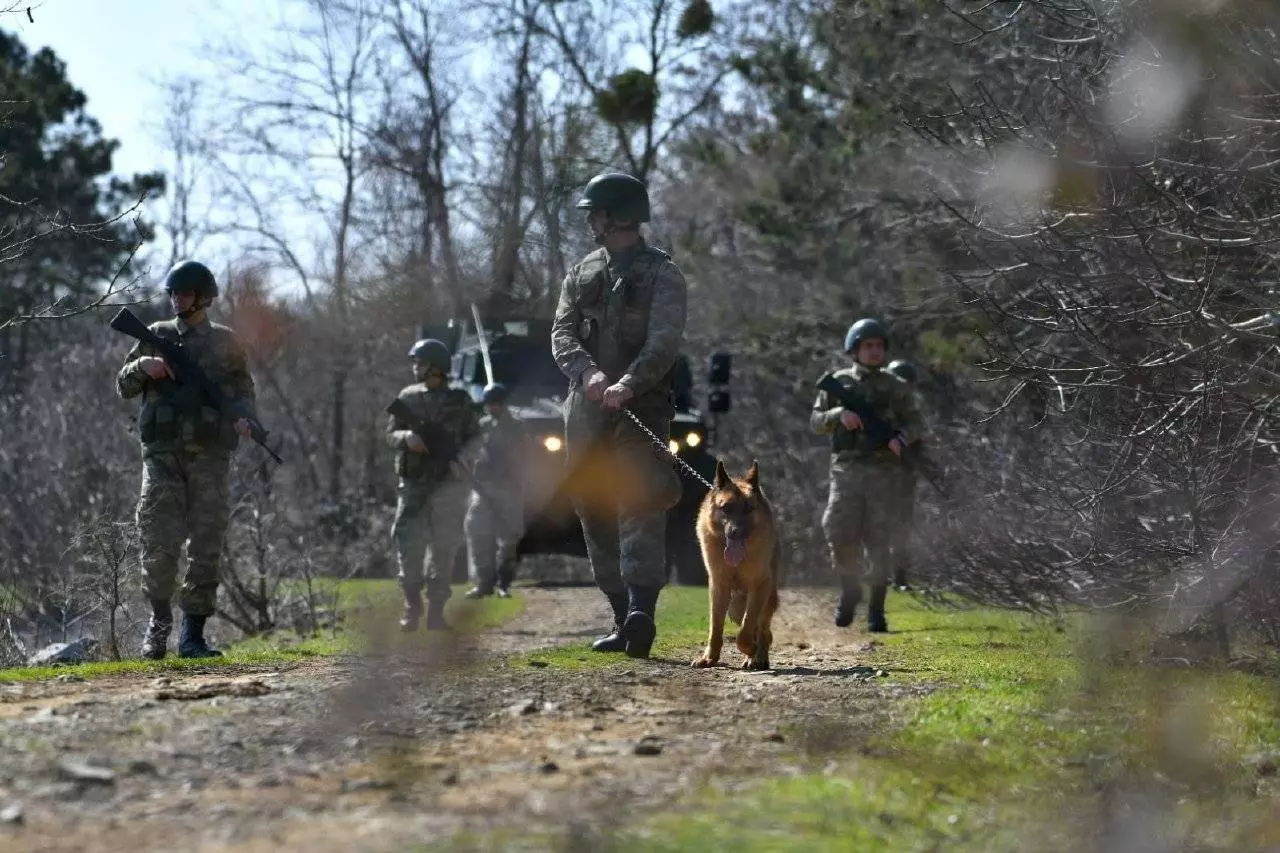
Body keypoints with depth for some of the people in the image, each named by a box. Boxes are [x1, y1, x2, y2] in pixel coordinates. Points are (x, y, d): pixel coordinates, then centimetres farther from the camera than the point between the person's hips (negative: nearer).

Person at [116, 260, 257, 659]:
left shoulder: (225, 342, 10)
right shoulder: (157, 336, 11)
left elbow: (243, 389, 14)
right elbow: (124, 387, 13)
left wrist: (243, 418, -6)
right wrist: (142, 366, -8)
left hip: (210, 455, 0)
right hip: (163, 454, 0)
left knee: (206, 546, -2)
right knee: (159, 544, -9)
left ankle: (193, 634, 4)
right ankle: (160, 618, 12)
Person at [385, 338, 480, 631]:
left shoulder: (459, 400, 4)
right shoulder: (407, 397, 9)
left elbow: (473, 437, 6)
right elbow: (390, 434, 9)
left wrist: (461, 458, -13)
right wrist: (407, 438, -13)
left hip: (448, 484, -1)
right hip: (412, 483, 1)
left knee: (444, 547, 0)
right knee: (408, 544, -8)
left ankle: (436, 611, 6)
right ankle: (411, 609, 0)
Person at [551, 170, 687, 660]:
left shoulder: (662, 275, 0)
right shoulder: (581, 274, 17)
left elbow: (664, 342, -13)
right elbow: (562, 334, 5)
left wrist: (628, 383, -30)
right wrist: (589, 372, -16)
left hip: (641, 409, -6)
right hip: (586, 412, 6)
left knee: (639, 505, -18)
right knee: (596, 516, 6)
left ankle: (642, 611, -31)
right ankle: (622, 619, 12)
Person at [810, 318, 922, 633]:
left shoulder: (894, 387, 9)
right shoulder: (838, 382, 9)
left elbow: (913, 422, 12)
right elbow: (816, 422, 8)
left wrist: (901, 439, -9)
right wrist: (839, 414, -12)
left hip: (883, 473, 0)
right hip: (847, 469, 0)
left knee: (877, 541, -3)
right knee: (840, 536, -10)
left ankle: (876, 609, 3)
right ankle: (849, 591, 16)